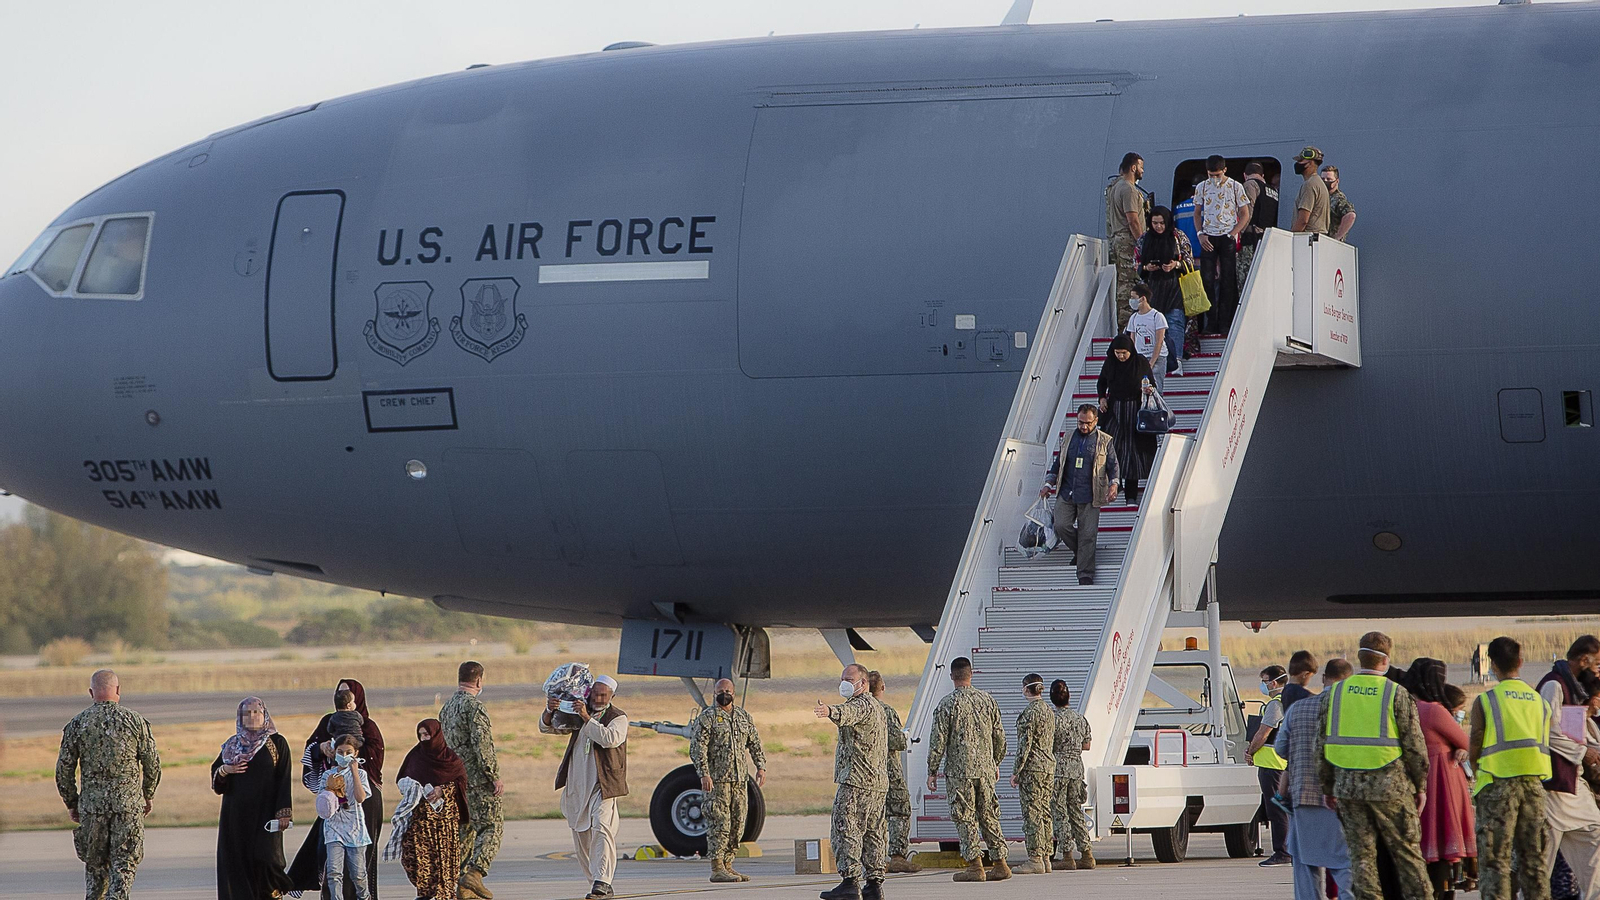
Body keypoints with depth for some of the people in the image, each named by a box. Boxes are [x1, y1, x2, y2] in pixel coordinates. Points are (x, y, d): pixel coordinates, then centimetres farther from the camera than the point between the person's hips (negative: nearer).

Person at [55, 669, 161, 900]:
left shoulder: (77, 724, -1)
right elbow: (152, 763, 1)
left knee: (95, 863, 16)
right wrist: (149, 794, 16)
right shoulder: (134, 721, -3)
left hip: (92, 803, 1)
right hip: (128, 802, -1)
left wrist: (71, 802, 12)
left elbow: (64, 768, 0)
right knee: (124, 863, 2)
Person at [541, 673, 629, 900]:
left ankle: (602, 880, -28)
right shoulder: (579, 713, 14)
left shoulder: (618, 717, 1)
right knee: (581, 836, 9)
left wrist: (587, 719, -21)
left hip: (603, 784, -6)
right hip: (577, 784, 6)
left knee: (602, 828, -22)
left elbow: (610, 738, -19)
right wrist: (550, 712, -5)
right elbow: (547, 727, 16)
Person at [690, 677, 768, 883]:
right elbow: (697, 748, -9)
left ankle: (727, 865, 13)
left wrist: (761, 766, 8)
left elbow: (755, 743, 20)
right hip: (716, 780, -6)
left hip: (740, 780, 6)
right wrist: (704, 774, -18)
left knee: (737, 825, 6)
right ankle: (717, 868, -11)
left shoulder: (743, 716, 16)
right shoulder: (706, 717, -3)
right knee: (719, 824, -11)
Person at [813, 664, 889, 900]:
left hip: (856, 780, -10)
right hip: (879, 781, 10)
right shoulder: (877, 707, 24)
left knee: (846, 829, -12)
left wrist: (831, 711, -55)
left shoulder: (861, 705, -10)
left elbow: (849, 713, -35)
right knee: (873, 832, 11)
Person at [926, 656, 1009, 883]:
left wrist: (932, 771, 0)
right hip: (985, 768, 4)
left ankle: (974, 865, -5)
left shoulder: (947, 704, -8)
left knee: (966, 818, -1)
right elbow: (999, 737, 11)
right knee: (988, 816, 11)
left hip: (959, 771, -4)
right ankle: (1000, 863, 9)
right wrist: (995, 763, 25)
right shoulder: (988, 701, 5)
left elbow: (938, 741, -8)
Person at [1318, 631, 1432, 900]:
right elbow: (1414, 745, -5)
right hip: (1389, 786, -3)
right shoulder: (1396, 694, -6)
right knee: (1407, 852, 5)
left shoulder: (1335, 693, 5)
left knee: (1361, 854, 6)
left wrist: (1328, 787, 17)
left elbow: (1322, 744, 8)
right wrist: (1421, 786, 5)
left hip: (1348, 787, 3)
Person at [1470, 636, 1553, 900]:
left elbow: (1473, 751, -2)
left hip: (1498, 782, -4)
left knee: (1495, 859, -4)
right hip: (1534, 782, 4)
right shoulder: (1540, 702, 11)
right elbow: (1544, 747, 12)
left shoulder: (1485, 701, -3)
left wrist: (1478, 775, 17)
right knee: (1533, 857, 9)